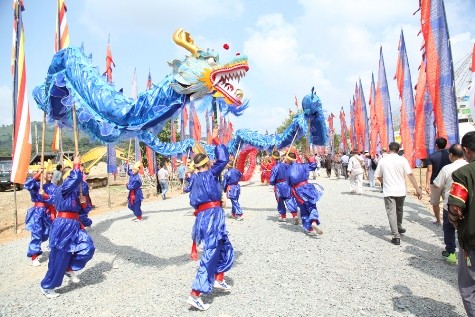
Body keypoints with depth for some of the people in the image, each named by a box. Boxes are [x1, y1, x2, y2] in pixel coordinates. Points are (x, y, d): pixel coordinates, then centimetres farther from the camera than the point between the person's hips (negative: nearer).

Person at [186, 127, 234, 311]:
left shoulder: (196, 179, 14)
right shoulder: (209, 174, -9)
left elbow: (193, 201, 17)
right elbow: (224, 159, -10)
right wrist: (215, 140, -2)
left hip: (204, 216, 9)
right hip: (212, 216, -9)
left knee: (225, 248, 24)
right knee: (210, 256, -6)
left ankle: (218, 280, 32)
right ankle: (195, 295, -5)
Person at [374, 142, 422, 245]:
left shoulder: (382, 160, -1)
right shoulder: (402, 159, -5)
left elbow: (378, 176, 7)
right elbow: (410, 175, -11)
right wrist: (418, 189, -9)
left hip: (388, 191, -2)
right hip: (400, 190, 2)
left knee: (391, 213, 0)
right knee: (399, 209, 24)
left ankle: (396, 237, -6)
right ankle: (399, 227, 44)